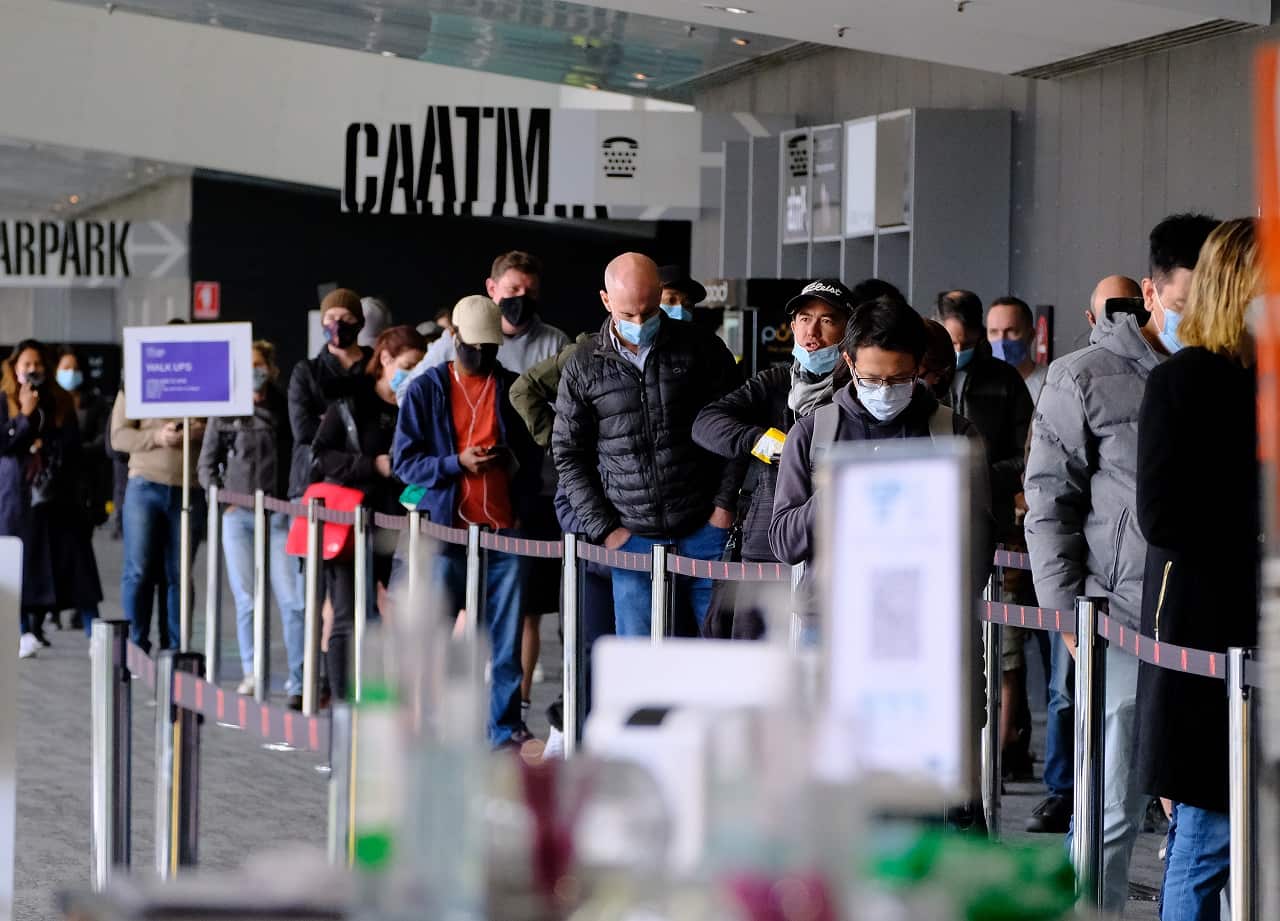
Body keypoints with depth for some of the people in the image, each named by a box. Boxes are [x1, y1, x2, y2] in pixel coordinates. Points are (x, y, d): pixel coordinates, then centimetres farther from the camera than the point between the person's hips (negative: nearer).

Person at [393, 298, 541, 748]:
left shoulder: (514, 389, 9)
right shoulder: (425, 390, 4)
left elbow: (532, 456, 16)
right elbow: (404, 460, 1)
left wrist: (520, 504, 2)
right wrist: (457, 464, -13)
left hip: (504, 530, 1)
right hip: (447, 527, -1)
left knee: (506, 638, 1)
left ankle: (506, 726, 6)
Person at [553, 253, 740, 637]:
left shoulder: (701, 349, 1)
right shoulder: (584, 367, 3)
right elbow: (569, 454, 7)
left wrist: (725, 505, -3)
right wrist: (604, 528, 0)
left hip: (706, 531, -1)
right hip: (634, 538, 1)